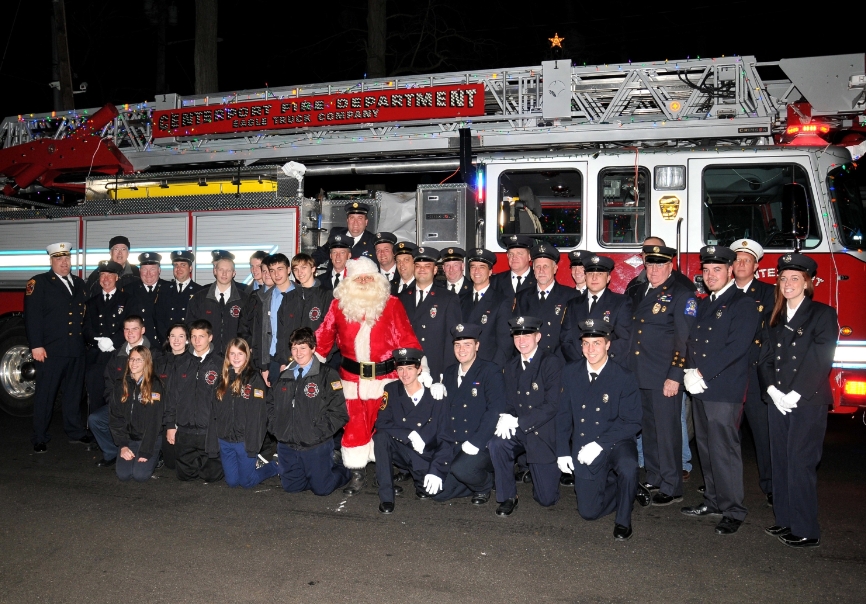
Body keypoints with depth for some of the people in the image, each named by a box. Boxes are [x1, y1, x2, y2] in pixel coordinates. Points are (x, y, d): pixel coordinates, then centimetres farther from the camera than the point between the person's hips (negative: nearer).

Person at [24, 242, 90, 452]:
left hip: (76, 349, 5)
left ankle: (75, 431, 24)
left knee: (74, 392, 13)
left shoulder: (79, 284, 15)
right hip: (51, 349, -5)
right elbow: (32, 315, -9)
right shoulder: (39, 283, -2)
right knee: (45, 394, 2)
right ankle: (39, 438, 12)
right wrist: (36, 345, -15)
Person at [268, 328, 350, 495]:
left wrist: (319, 432, -16)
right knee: (291, 487, 12)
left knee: (321, 488, 1)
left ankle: (343, 472, 32)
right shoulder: (283, 377, 9)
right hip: (287, 446, 5)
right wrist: (275, 428, 4)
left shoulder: (327, 375, -9)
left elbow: (338, 412, -13)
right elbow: (271, 404, 19)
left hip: (316, 446, -5)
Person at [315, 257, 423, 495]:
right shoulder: (339, 305, 2)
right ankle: (357, 475, 19)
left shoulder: (391, 304, -4)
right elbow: (323, 337, 6)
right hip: (351, 376, 2)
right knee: (353, 426, 6)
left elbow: (406, 339, -6)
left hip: (384, 375, -1)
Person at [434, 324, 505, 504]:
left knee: (461, 469, -33)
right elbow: (446, 409, 15)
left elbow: (495, 410, -16)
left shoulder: (491, 371, -6)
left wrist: (475, 444, -22)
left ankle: (484, 486, 2)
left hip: (481, 446, -6)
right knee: (438, 492, -6)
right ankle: (478, 478, 20)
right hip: (453, 445, 6)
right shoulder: (450, 372, 14)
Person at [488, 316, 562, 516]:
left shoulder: (552, 362, -12)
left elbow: (552, 405, -18)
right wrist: (506, 418, -15)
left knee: (547, 498, -2)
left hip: (543, 433, -4)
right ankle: (508, 497, -10)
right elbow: (510, 404, 10)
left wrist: (518, 422, -22)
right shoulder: (511, 367, 8)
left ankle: (554, 469, 33)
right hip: (517, 431, 4)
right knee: (496, 444, -29)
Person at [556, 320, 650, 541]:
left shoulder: (625, 378, -13)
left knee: (628, 467, -37)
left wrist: (599, 444, -25)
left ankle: (623, 521, -8)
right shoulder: (571, 372, -3)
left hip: (615, 444, -3)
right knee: (588, 512, 2)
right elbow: (564, 414, 4)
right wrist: (563, 451, -3)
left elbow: (632, 423, -15)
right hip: (583, 449, 3)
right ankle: (630, 489, 32)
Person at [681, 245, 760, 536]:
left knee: (724, 450, -4)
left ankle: (733, 511, 7)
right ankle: (714, 500, 26)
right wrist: (689, 372, -4)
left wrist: (702, 373, -17)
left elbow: (736, 347, -16)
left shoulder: (744, 305, -6)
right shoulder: (702, 305, 18)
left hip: (725, 390, -7)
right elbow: (690, 342, 14)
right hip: (700, 389, 7)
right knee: (705, 447, 13)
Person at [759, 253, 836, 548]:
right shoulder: (776, 317, 14)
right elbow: (766, 357, 10)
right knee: (780, 462, 8)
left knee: (801, 464, -5)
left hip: (808, 402, -5)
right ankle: (785, 521, 20)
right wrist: (773, 389, -5)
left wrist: (796, 394, -14)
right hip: (779, 401, 6)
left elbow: (821, 361, -10)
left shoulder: (823, 314, -3)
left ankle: (806, 531, 5)